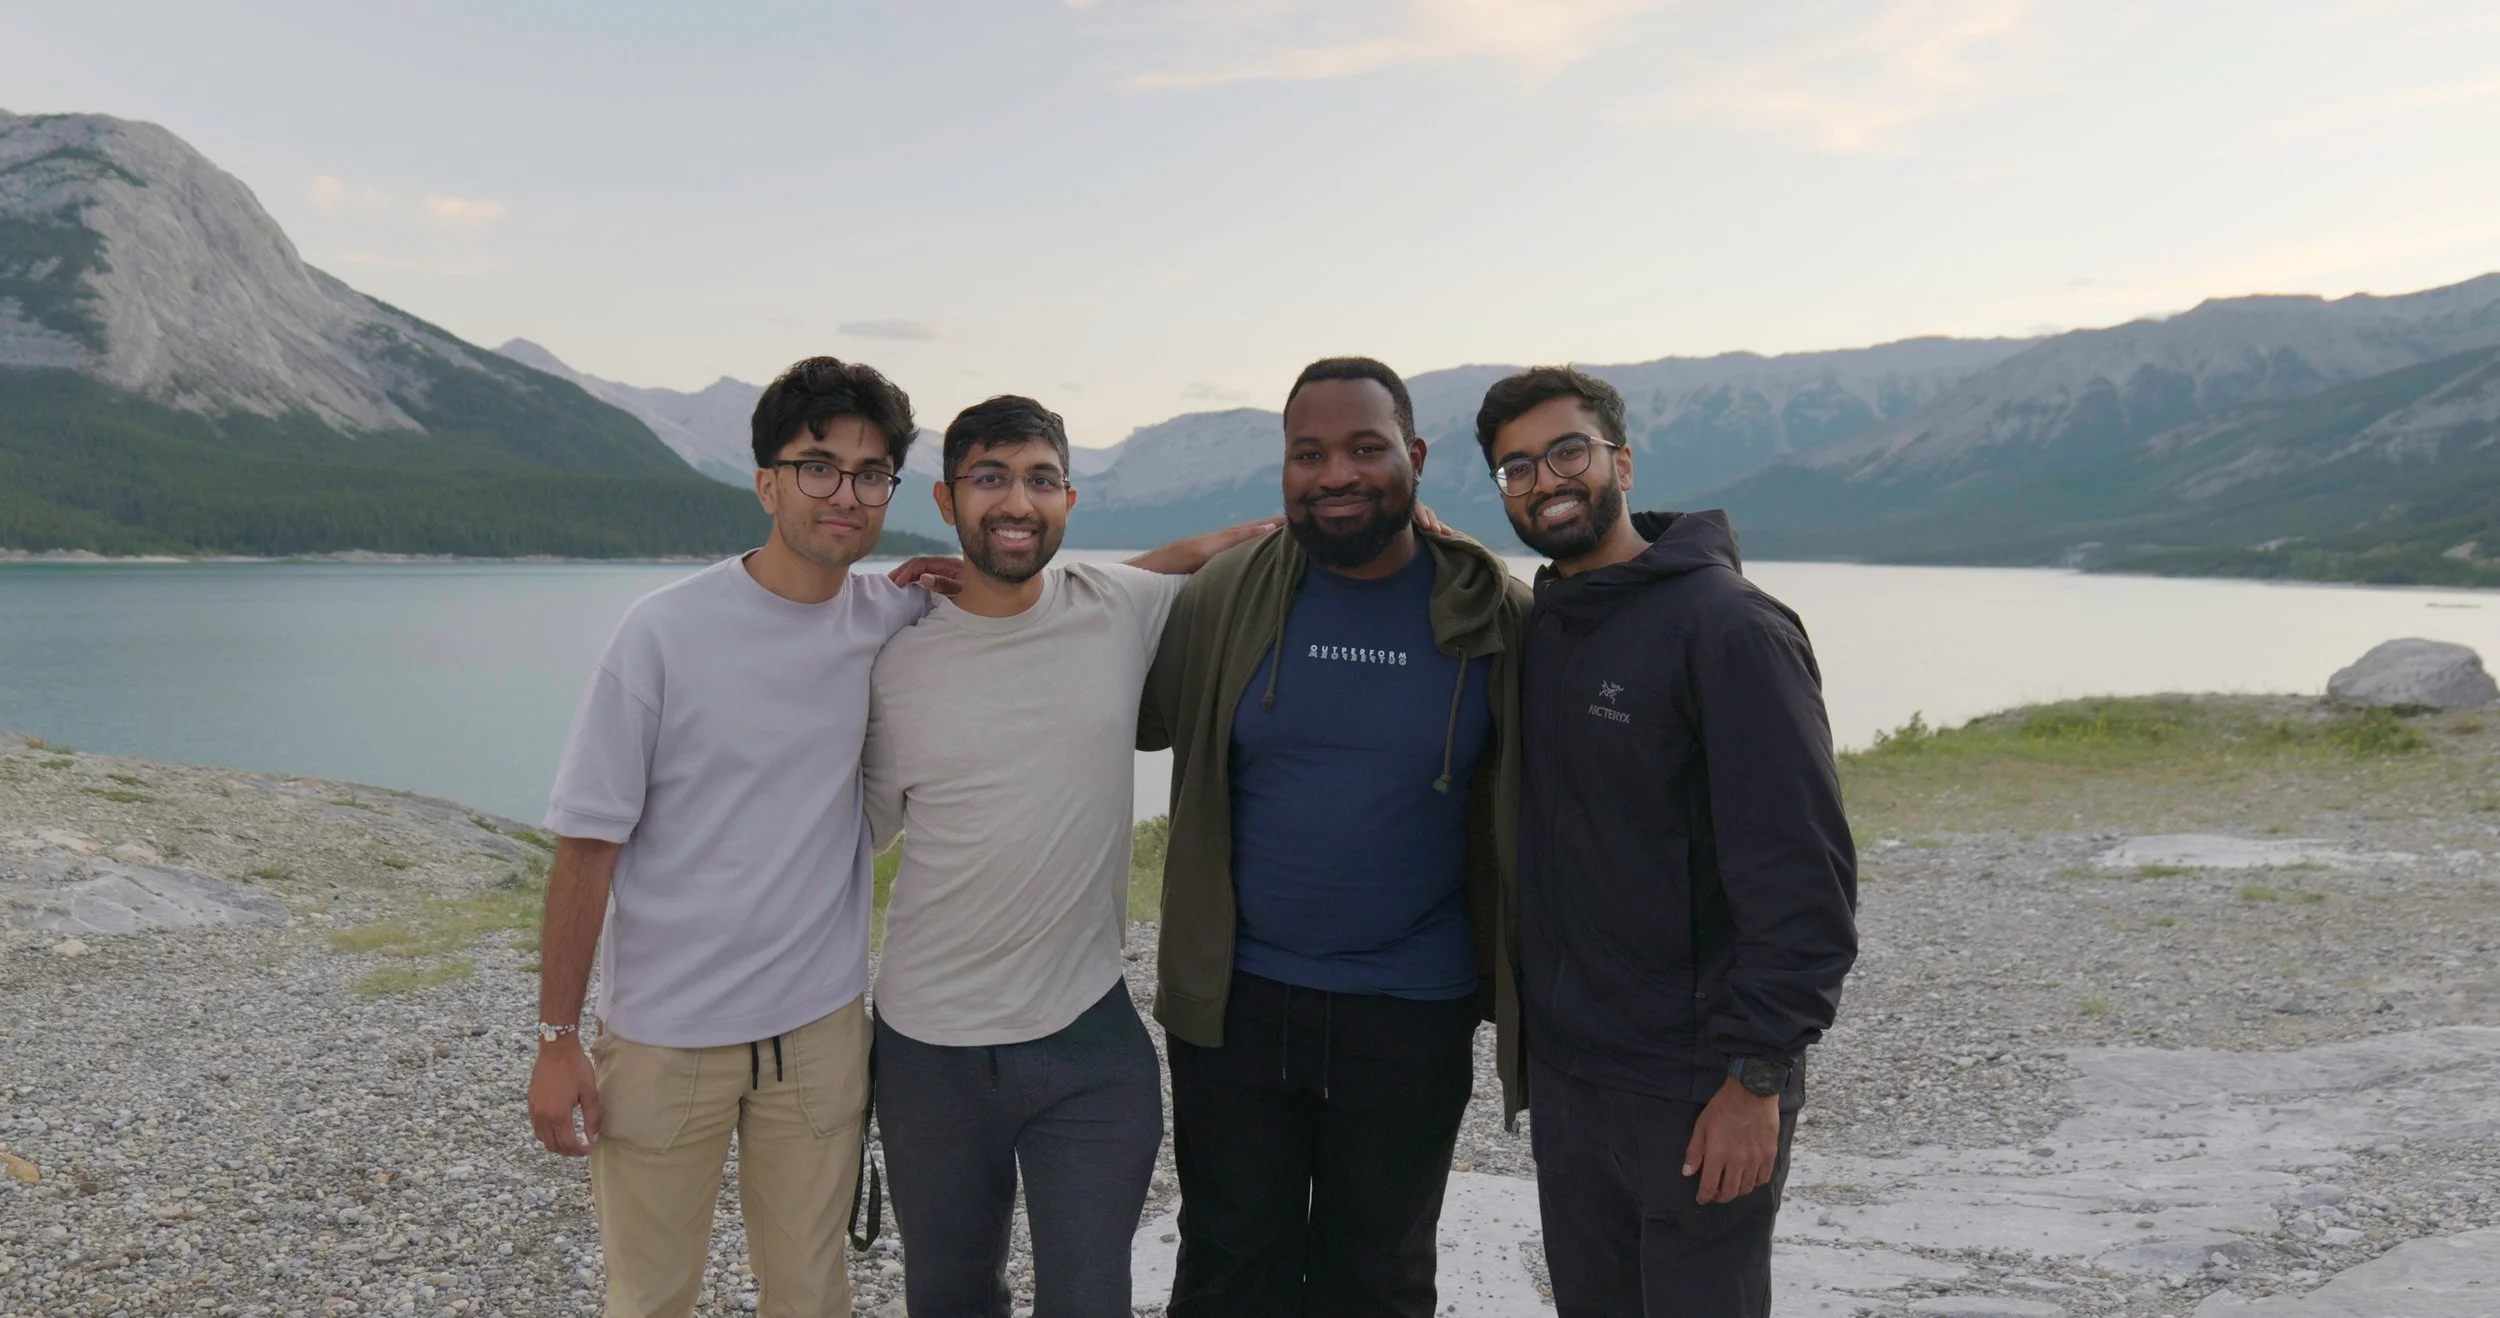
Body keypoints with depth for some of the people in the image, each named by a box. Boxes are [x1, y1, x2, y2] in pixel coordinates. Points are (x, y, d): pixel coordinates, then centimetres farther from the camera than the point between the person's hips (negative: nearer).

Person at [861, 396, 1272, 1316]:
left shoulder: (1125, 610, -6)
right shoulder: (898, 663, -4)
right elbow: (864, 821, 8)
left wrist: (1201, 548, -7)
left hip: (1090, 1038, -1)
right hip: (931, 1046, 1)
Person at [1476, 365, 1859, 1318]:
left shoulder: (1727, 625, -15)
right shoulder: (1536, 629, 7)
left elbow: (1802, 874, -19)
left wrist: (1756, 1077, -19)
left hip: (1697, 1093, -7)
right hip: (1563, 1076, 7)